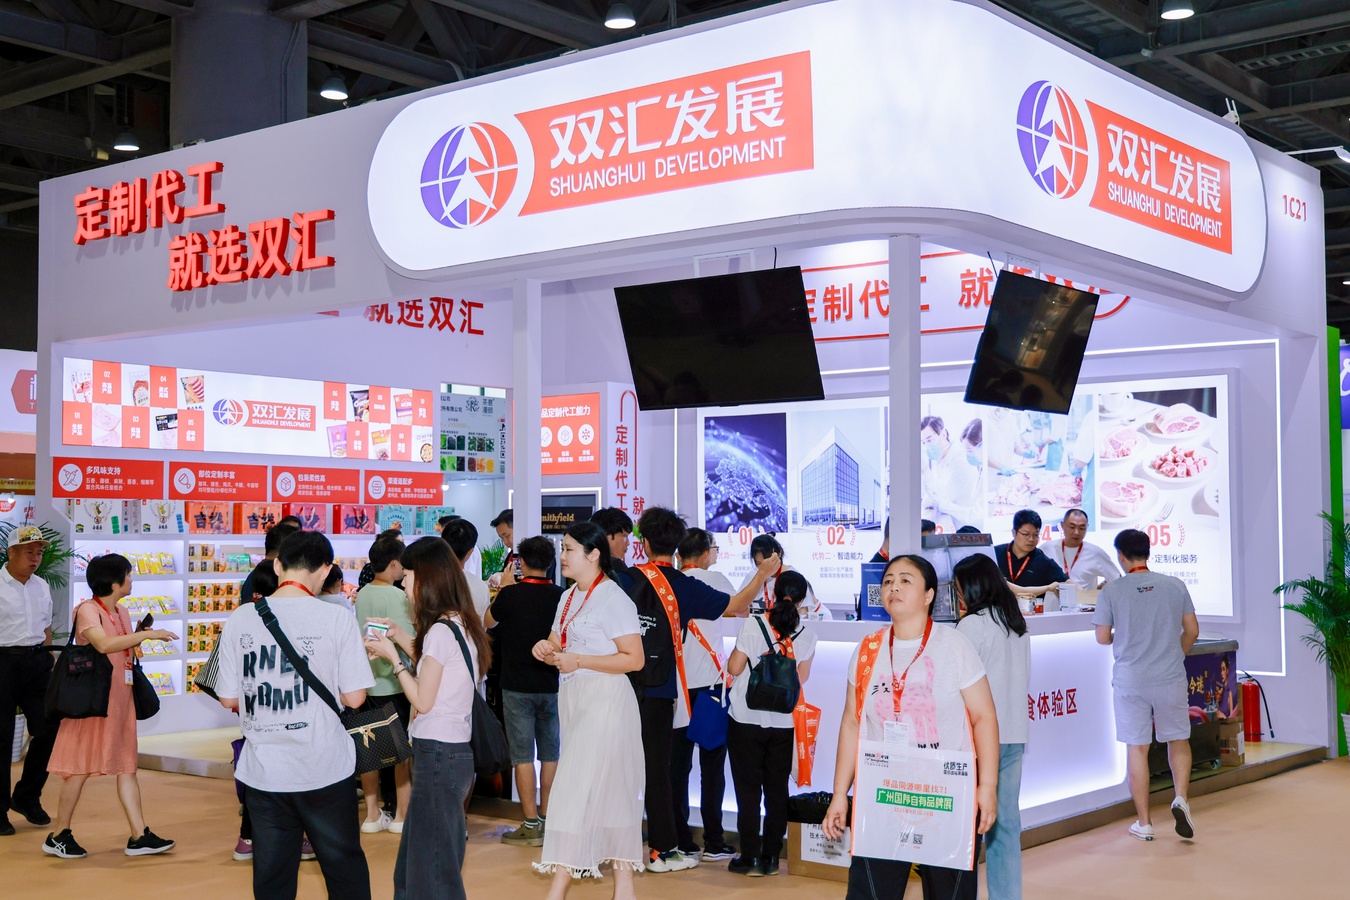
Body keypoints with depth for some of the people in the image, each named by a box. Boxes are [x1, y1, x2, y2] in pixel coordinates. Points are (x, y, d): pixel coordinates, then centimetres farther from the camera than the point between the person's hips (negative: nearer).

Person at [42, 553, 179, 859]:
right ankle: (59, 836, 12)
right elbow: (104, 644, -29)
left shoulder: (122, 613, 12)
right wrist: (147, 634, -29)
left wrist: (140, 639, 1)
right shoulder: (87, 610, -13)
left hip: (120, 699, 8)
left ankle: (139, 836, 5)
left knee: (126, 766, 5)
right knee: (81, 767, -1)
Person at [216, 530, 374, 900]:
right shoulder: (338, 619, -9)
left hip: (264, 772, 2)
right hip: (325, 770, -2)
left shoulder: (239, 619, -3)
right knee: (345, 870, 14)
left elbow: (228, 699, 1)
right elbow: (354, 697, -7)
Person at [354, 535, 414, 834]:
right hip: (394, 684, -6)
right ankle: (402, 815, 11)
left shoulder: (362, 594, 5)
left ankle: (372, 815, 17)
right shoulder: (397, 596, -16)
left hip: (368, 681, 6)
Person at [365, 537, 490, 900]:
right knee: (417, 855, 17)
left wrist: (392, 657, -6)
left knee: (432, 863, -1)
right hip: (455, 750, 9)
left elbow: (423, 700, -14)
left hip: (437, 755, -9)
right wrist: (402, 636, 15)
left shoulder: (440, 630, -17)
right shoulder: (462, 625, 10)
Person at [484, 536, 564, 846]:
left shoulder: (510, 594, -11)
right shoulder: (561, 596, -3)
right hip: (552, 684, 3)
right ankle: (547, 818, 17)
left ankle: (531, 824, -1)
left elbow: (489, 622, 9)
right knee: (551, 754, 11)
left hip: (517, 686, -3)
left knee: (523, 755, 0)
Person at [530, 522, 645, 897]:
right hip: (573, 698, 9)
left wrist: (578, 661, -21)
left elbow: (634, 659, -17)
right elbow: (557, 644, 21)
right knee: (611, 789, 11)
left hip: (604, 699, -9)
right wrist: (547, 649, -3)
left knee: (579, 789, -9)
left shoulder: (613, 598, -13)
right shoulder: (569, 598, 14)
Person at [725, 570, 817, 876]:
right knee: (777, 789, 11)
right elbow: (803, 676, 9)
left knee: (748, 789, 5)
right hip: (783, 722, 2)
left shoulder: (754, 624, -12)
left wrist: (733, 654, 12)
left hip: (746, 720, -2)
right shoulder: (806, 635, -2)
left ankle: (749, 857, 8)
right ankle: (771, 857, 14)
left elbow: (735, 668, -7)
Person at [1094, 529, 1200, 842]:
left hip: (1130, 680, -1)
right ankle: (1181, 797, -5)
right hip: (1171, 677, 2)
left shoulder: (1111, 591, -6)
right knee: (1178, 739, 17)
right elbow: (1192, 630, 5)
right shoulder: (1175, 585, 0)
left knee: (1137, 748, 6)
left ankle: (1144, 823, 11)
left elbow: (1103, 637, -2)